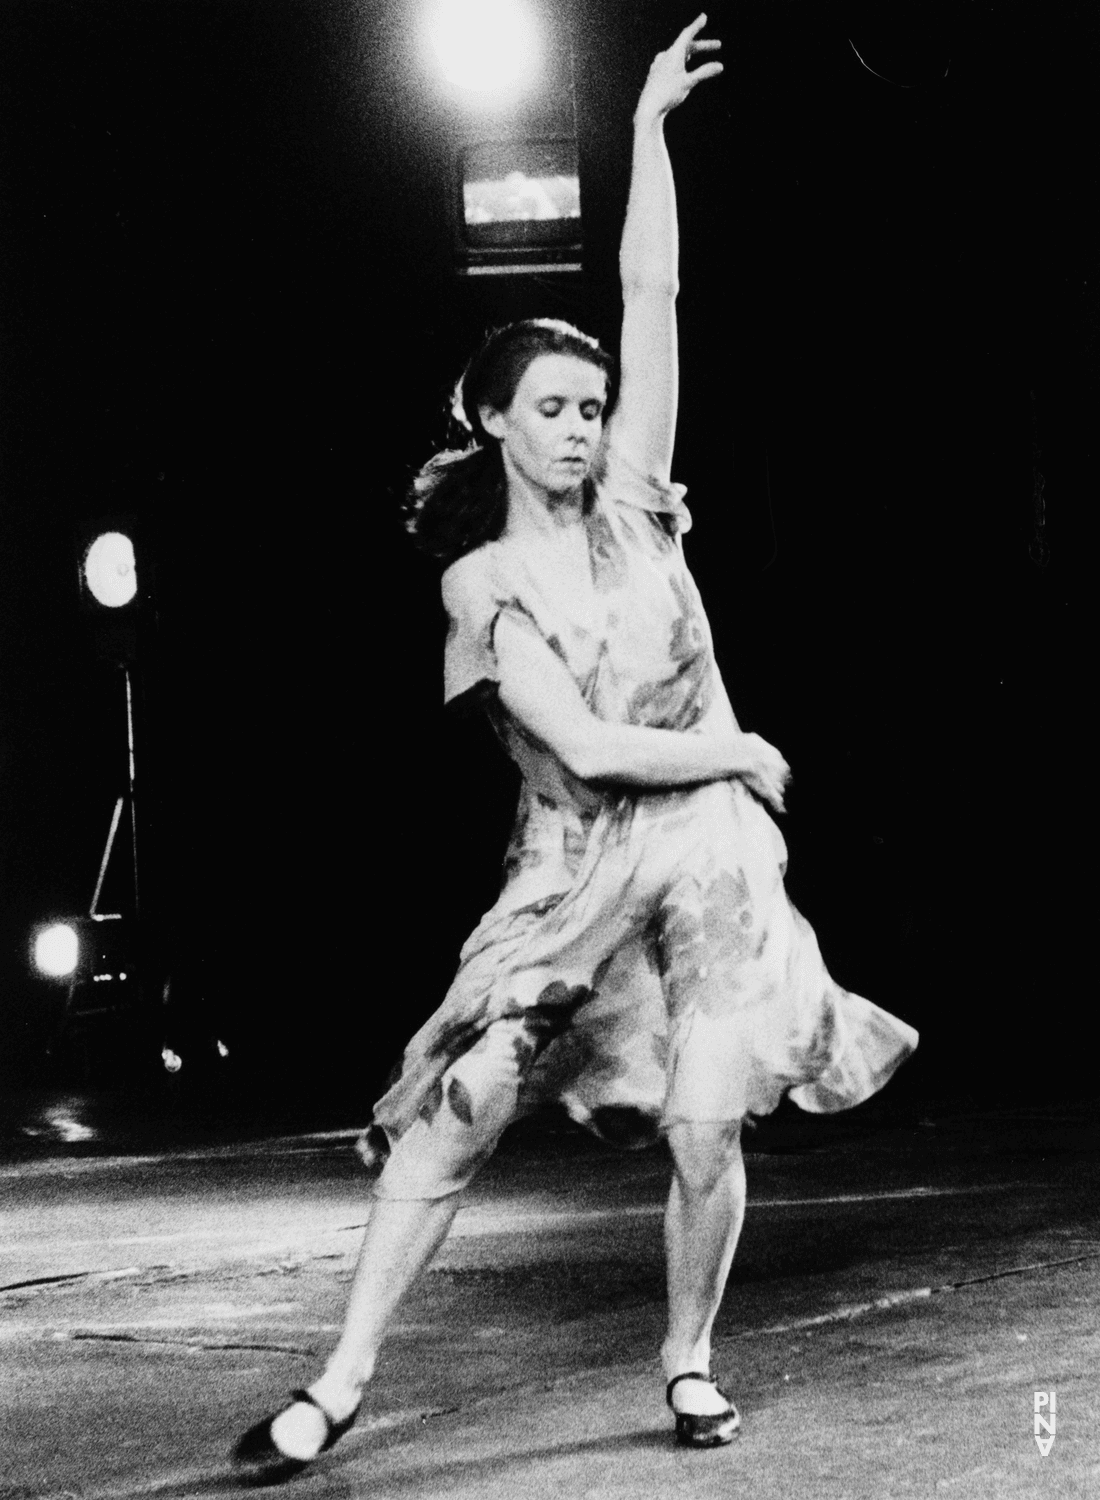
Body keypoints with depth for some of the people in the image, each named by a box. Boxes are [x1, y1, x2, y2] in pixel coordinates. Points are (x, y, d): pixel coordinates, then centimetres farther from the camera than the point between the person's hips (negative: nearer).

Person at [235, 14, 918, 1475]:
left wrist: (650, 122, 1)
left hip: (711, 855, 2)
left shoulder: (631, 503, 5)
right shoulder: (484, 583, -3)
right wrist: (741, 752, -6)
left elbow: (654, 294, 1)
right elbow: (589, 746, -13)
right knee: (451, 1117, -7)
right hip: (576, 871, -2)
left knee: (706, 1136, -7)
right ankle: (343, 1381, 2)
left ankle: (689, 1362, 16)